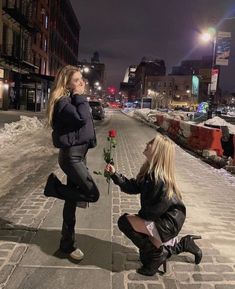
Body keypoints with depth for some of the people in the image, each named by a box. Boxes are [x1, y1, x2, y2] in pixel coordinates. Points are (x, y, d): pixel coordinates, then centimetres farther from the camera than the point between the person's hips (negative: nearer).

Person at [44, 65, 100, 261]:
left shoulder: (73, 99, 14)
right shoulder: (62, 102, -15)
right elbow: (81, 118, -30)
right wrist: (80, 96, -18)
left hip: (79, 153, 9)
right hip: (71, 155, -9)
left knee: (72, 199, 13)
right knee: (93, 194, -9)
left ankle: (67, 244, 25)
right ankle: (54, 186, 7)